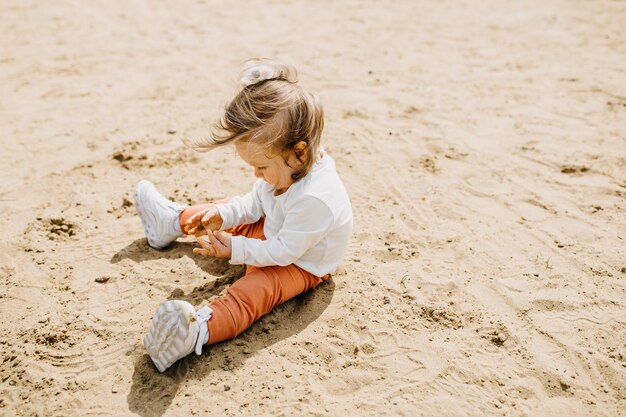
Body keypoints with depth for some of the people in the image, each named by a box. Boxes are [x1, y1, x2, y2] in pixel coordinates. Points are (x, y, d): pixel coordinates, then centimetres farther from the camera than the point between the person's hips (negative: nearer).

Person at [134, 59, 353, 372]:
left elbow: (284, 252, -31)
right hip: (272, 231, 10)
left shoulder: (314, 199, -41)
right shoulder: (288, 165, -15)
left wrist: (235, 250, -25)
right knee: (233, 210, 19)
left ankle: (200, 329, -59)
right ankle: (174, 221, 42)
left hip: (298, 263, -9)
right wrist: (221, 214, -13)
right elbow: (255, 202, 2)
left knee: (251, 291, -35)